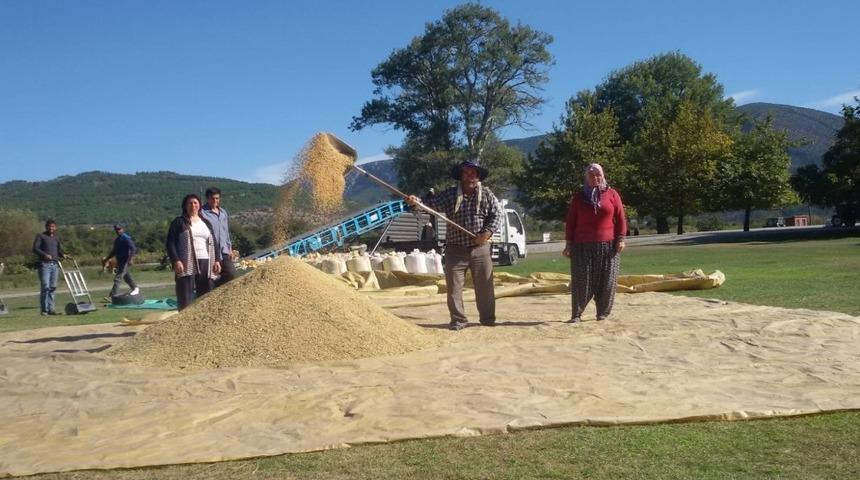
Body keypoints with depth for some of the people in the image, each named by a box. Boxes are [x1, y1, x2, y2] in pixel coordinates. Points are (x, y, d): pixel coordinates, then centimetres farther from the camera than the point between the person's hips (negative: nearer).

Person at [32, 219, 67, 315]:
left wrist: (63, 255, 2)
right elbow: (35, 248, -6)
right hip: (45, 264, -5)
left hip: (55, 264, 5)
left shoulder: (57, 237, 19)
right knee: (45, 287, -9)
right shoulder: (41, 236, 3)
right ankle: (44, 309, -3)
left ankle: (50, 309, 10)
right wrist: (45, 255, -21)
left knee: (53, 287, 6)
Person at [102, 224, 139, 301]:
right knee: (127, 277, 20)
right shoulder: (116, 240, 14)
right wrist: (107, 259, 20)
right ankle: (135, 289, 35)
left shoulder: (126, 238, -12)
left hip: (125, 261, -9)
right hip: (119, 261, 9)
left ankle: (112, 296, -15)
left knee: (117, 278, -13)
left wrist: (130, 258, -27)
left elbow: (133, 249, -19)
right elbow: (114, 251, 25)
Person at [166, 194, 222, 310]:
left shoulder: (206, 223, 20)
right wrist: (175, 261, -14)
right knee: (185, 298, -7)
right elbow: (171, 243, -2)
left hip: (206, 263, 5)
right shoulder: (179, 222, 5)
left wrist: (217, 260, 5)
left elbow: (214, 243, 19)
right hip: (187, 264, -5)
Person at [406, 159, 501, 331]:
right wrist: (416, 201, -24)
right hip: (455, 249, 0)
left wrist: (487, 233, -16)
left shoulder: (487, 195, 3)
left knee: (484, 286, 6)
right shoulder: (450, 194, 4)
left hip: (480, 248, 0)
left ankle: (488, 318, 18)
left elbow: (496, 217, 0)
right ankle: (458, 319, 11)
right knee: (454, 286, 1)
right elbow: (430, 204, -4)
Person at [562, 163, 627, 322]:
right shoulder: (579, 197, 7)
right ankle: (576, 314, 1)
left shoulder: (612, 194, 6)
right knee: (581, 281, -4)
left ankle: (603, 313, 13)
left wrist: (621, 239, -2)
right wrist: (569, 244, 3)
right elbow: (570, 222, 8)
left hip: (607, 245, 0)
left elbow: (620, 218, 5)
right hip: (583, 246, 0)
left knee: (607, 281, 1)